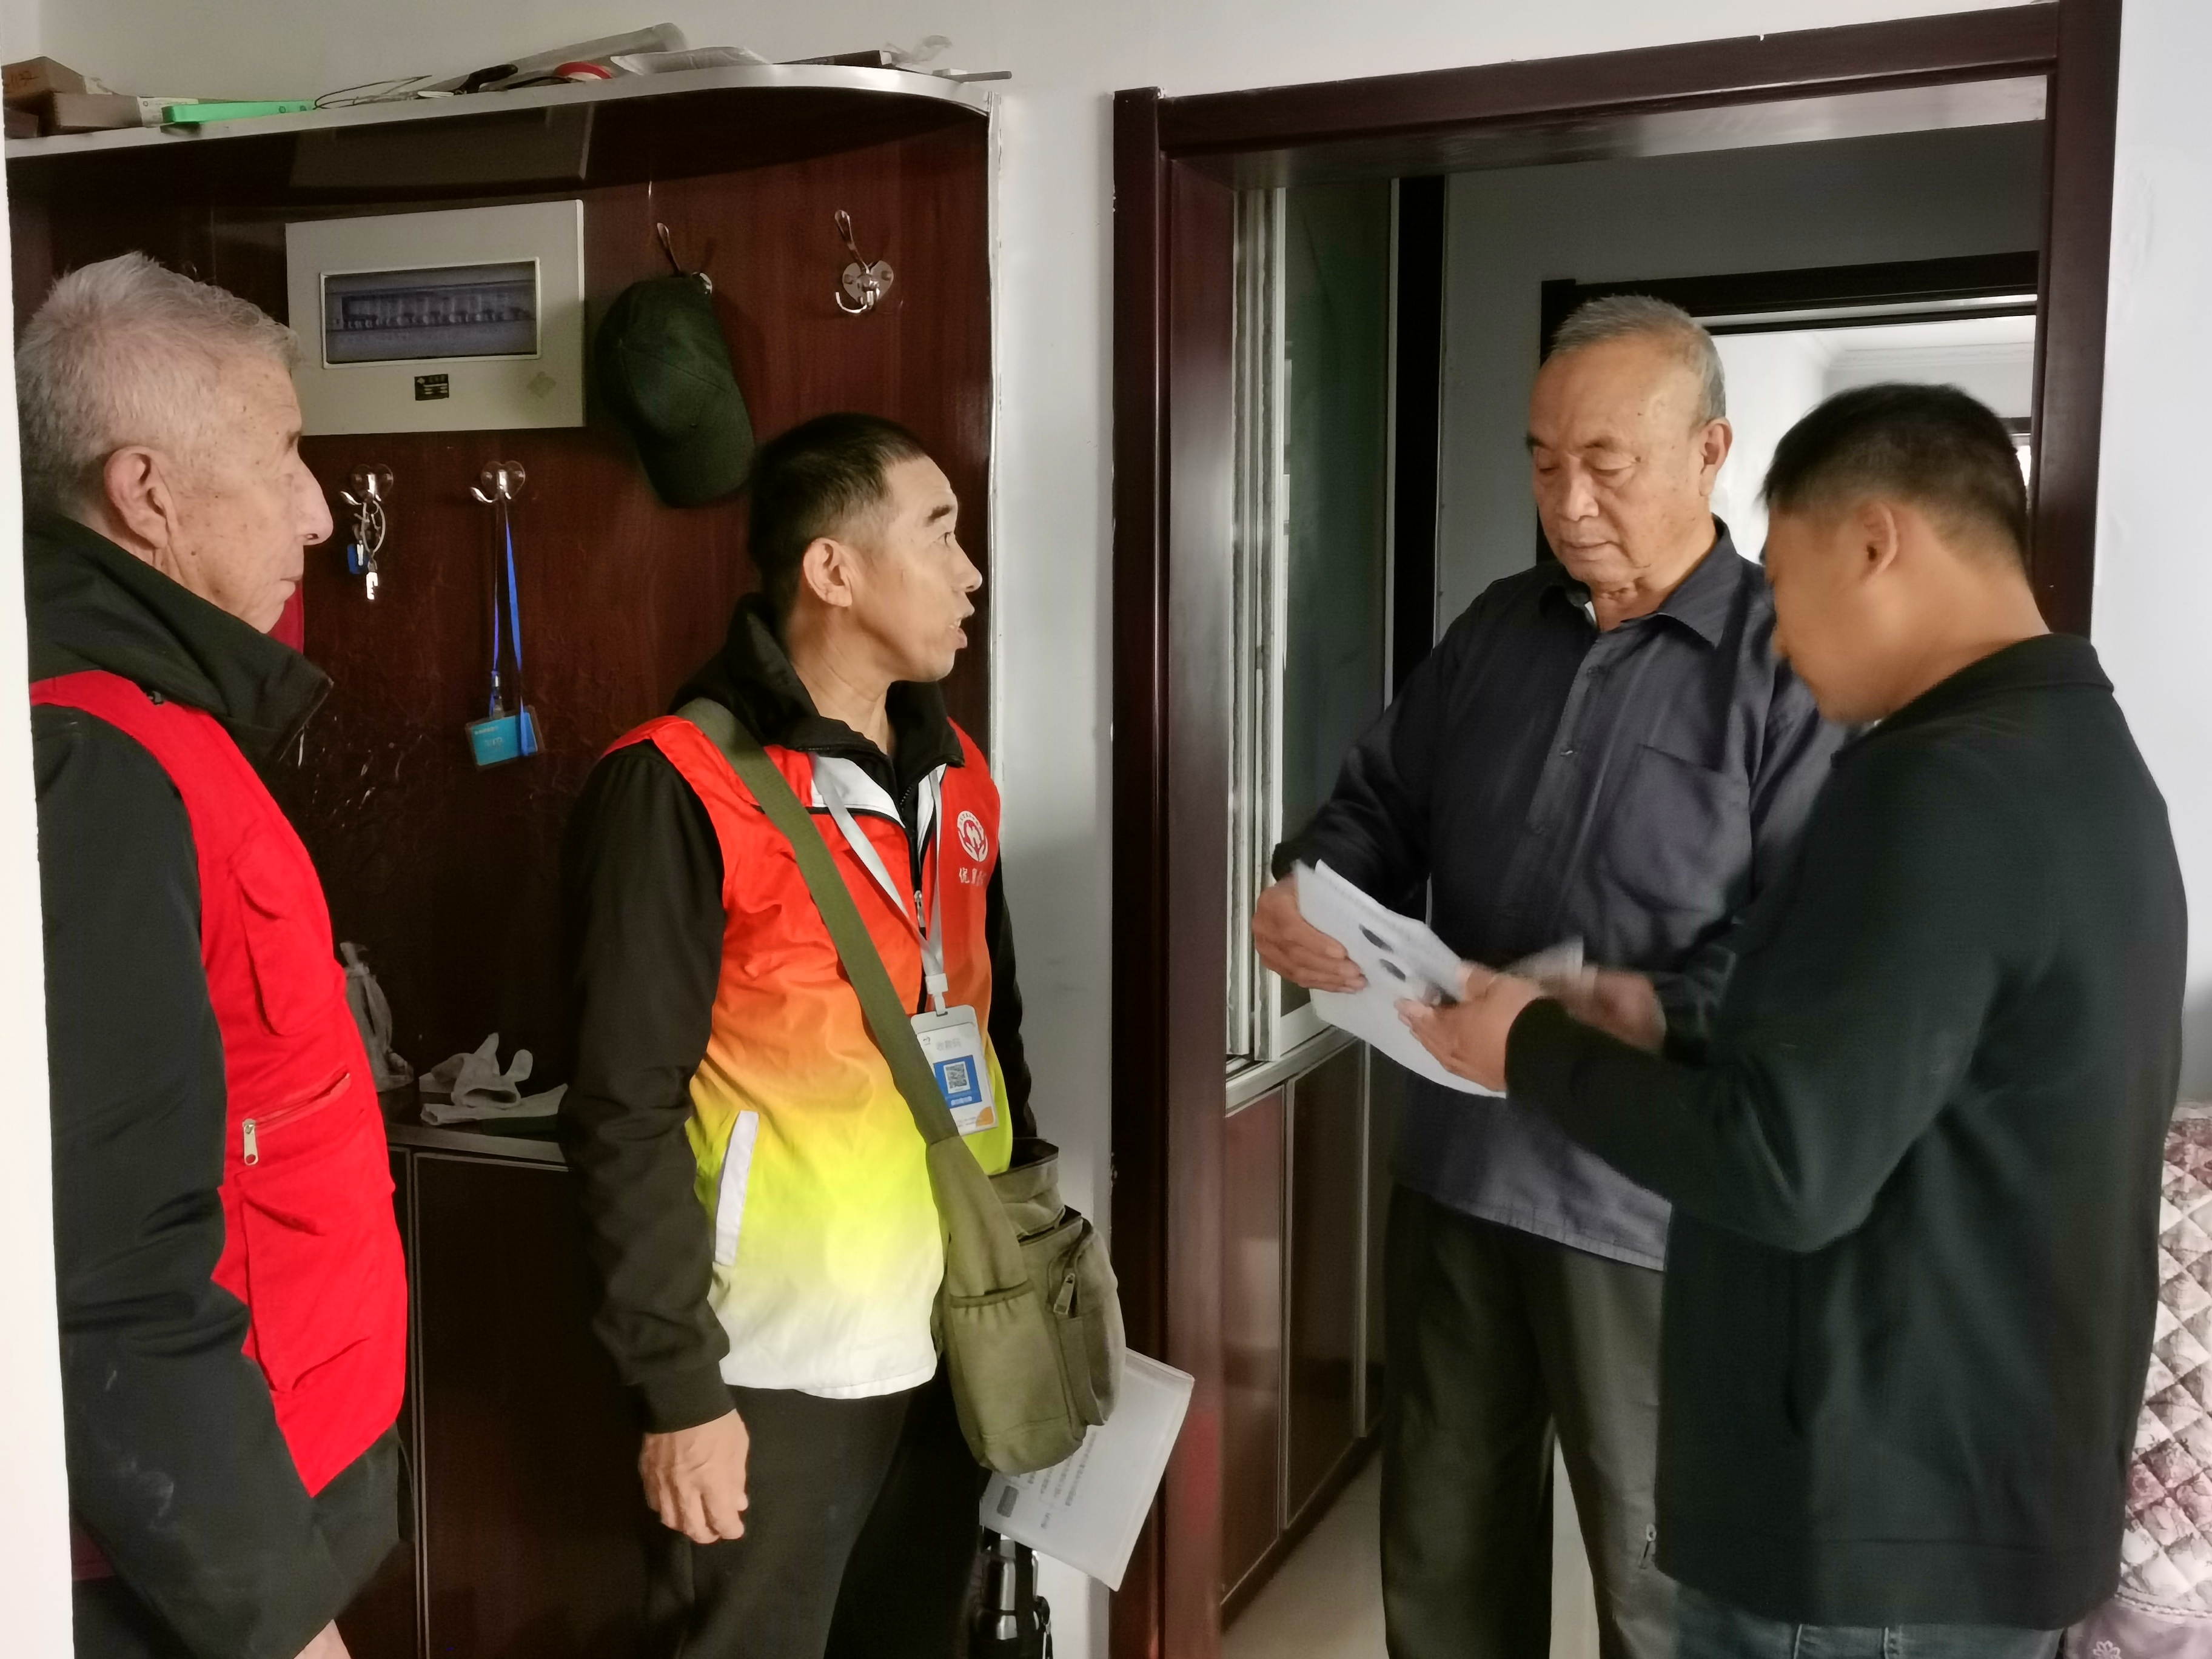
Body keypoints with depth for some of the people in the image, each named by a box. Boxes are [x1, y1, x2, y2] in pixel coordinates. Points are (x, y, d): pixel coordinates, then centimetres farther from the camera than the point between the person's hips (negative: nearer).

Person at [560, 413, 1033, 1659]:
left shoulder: (953, 773, 7)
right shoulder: (682, 789, -15)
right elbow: (628, 1113, -15)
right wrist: (677, 1383, -15)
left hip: (950, 1345, 7)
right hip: (779, 1367, -6)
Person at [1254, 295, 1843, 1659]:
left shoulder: (1788, 659, -12)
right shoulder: (1498, 628, 8)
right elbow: (1383, 804, 14)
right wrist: (1306, 892, -6)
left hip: (1652, 1199, -6)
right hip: (1458, 1162, 6)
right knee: (1442, 1544, 21)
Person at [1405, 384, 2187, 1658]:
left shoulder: (1946, 785, -23)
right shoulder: (2077, 758, 9)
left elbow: (1786, 1170, -26)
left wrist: (1539, 1048, -12)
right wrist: (1670, 1047, 9)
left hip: (1873, 1526, -9)